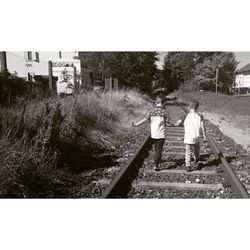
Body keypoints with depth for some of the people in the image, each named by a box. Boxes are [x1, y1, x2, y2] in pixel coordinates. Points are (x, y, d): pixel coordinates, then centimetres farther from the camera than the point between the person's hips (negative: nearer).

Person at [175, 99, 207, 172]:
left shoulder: (186, 116, -4)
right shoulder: (199, 116, -3)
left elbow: (178, 123, 3)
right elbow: (202, 127, -5)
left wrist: (175, 124, 26)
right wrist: (204, 136, 4)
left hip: (188, 138, -1)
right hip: (196, 137, 2)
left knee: (188, 152, 4)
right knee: (196, 152, 22)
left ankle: (188, 166, -7)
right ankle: (196, 164, 38)